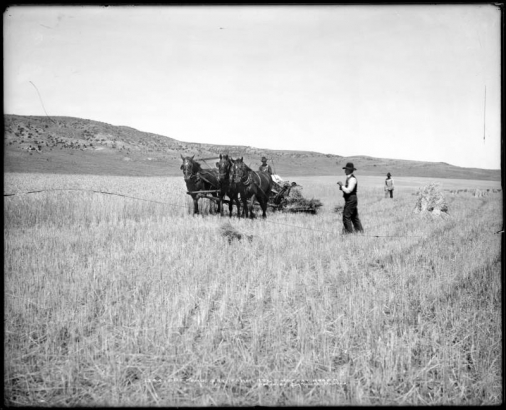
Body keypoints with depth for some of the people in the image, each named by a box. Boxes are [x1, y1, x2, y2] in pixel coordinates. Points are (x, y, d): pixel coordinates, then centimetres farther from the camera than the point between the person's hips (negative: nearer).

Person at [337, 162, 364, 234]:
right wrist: (341, 187, 3)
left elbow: (348, 191, -23)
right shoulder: (349, 178, 15)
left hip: (350, 200, -10)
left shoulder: (352, 179, -17)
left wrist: (341, 185, -15)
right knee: (354, 217, 13)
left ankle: (349, 231, -2)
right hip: (350, 200, 10)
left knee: (346, 216, -7)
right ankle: (360, 230, 16)